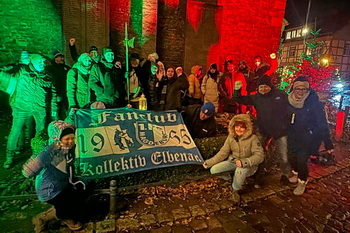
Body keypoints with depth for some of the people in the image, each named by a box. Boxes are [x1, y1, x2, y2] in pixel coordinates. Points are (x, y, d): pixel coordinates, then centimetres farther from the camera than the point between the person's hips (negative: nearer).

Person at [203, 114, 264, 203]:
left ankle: (235, 190, -9)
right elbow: (223, 152, 2)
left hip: (248, 165, -4)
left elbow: (259, 155, -23)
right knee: (213, 170, -15)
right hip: (233, 162, 4)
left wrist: (245, 162, -39)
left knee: (240, 170, -40)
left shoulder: (252, 138, -18)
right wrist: (210, 162, -7)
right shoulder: (231, 137, -4)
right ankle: (232, 178, 12)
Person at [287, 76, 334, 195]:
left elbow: (322, 124, -15)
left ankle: (302, 183, 21)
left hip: (308, 138, -4)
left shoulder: (314, 103, -17)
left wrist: (328, 143, -15)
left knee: (302, 160, -5)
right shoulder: (290, 101, -5)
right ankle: (296, 174, 45)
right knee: (293, 157, 14)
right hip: (294, 137, 4)